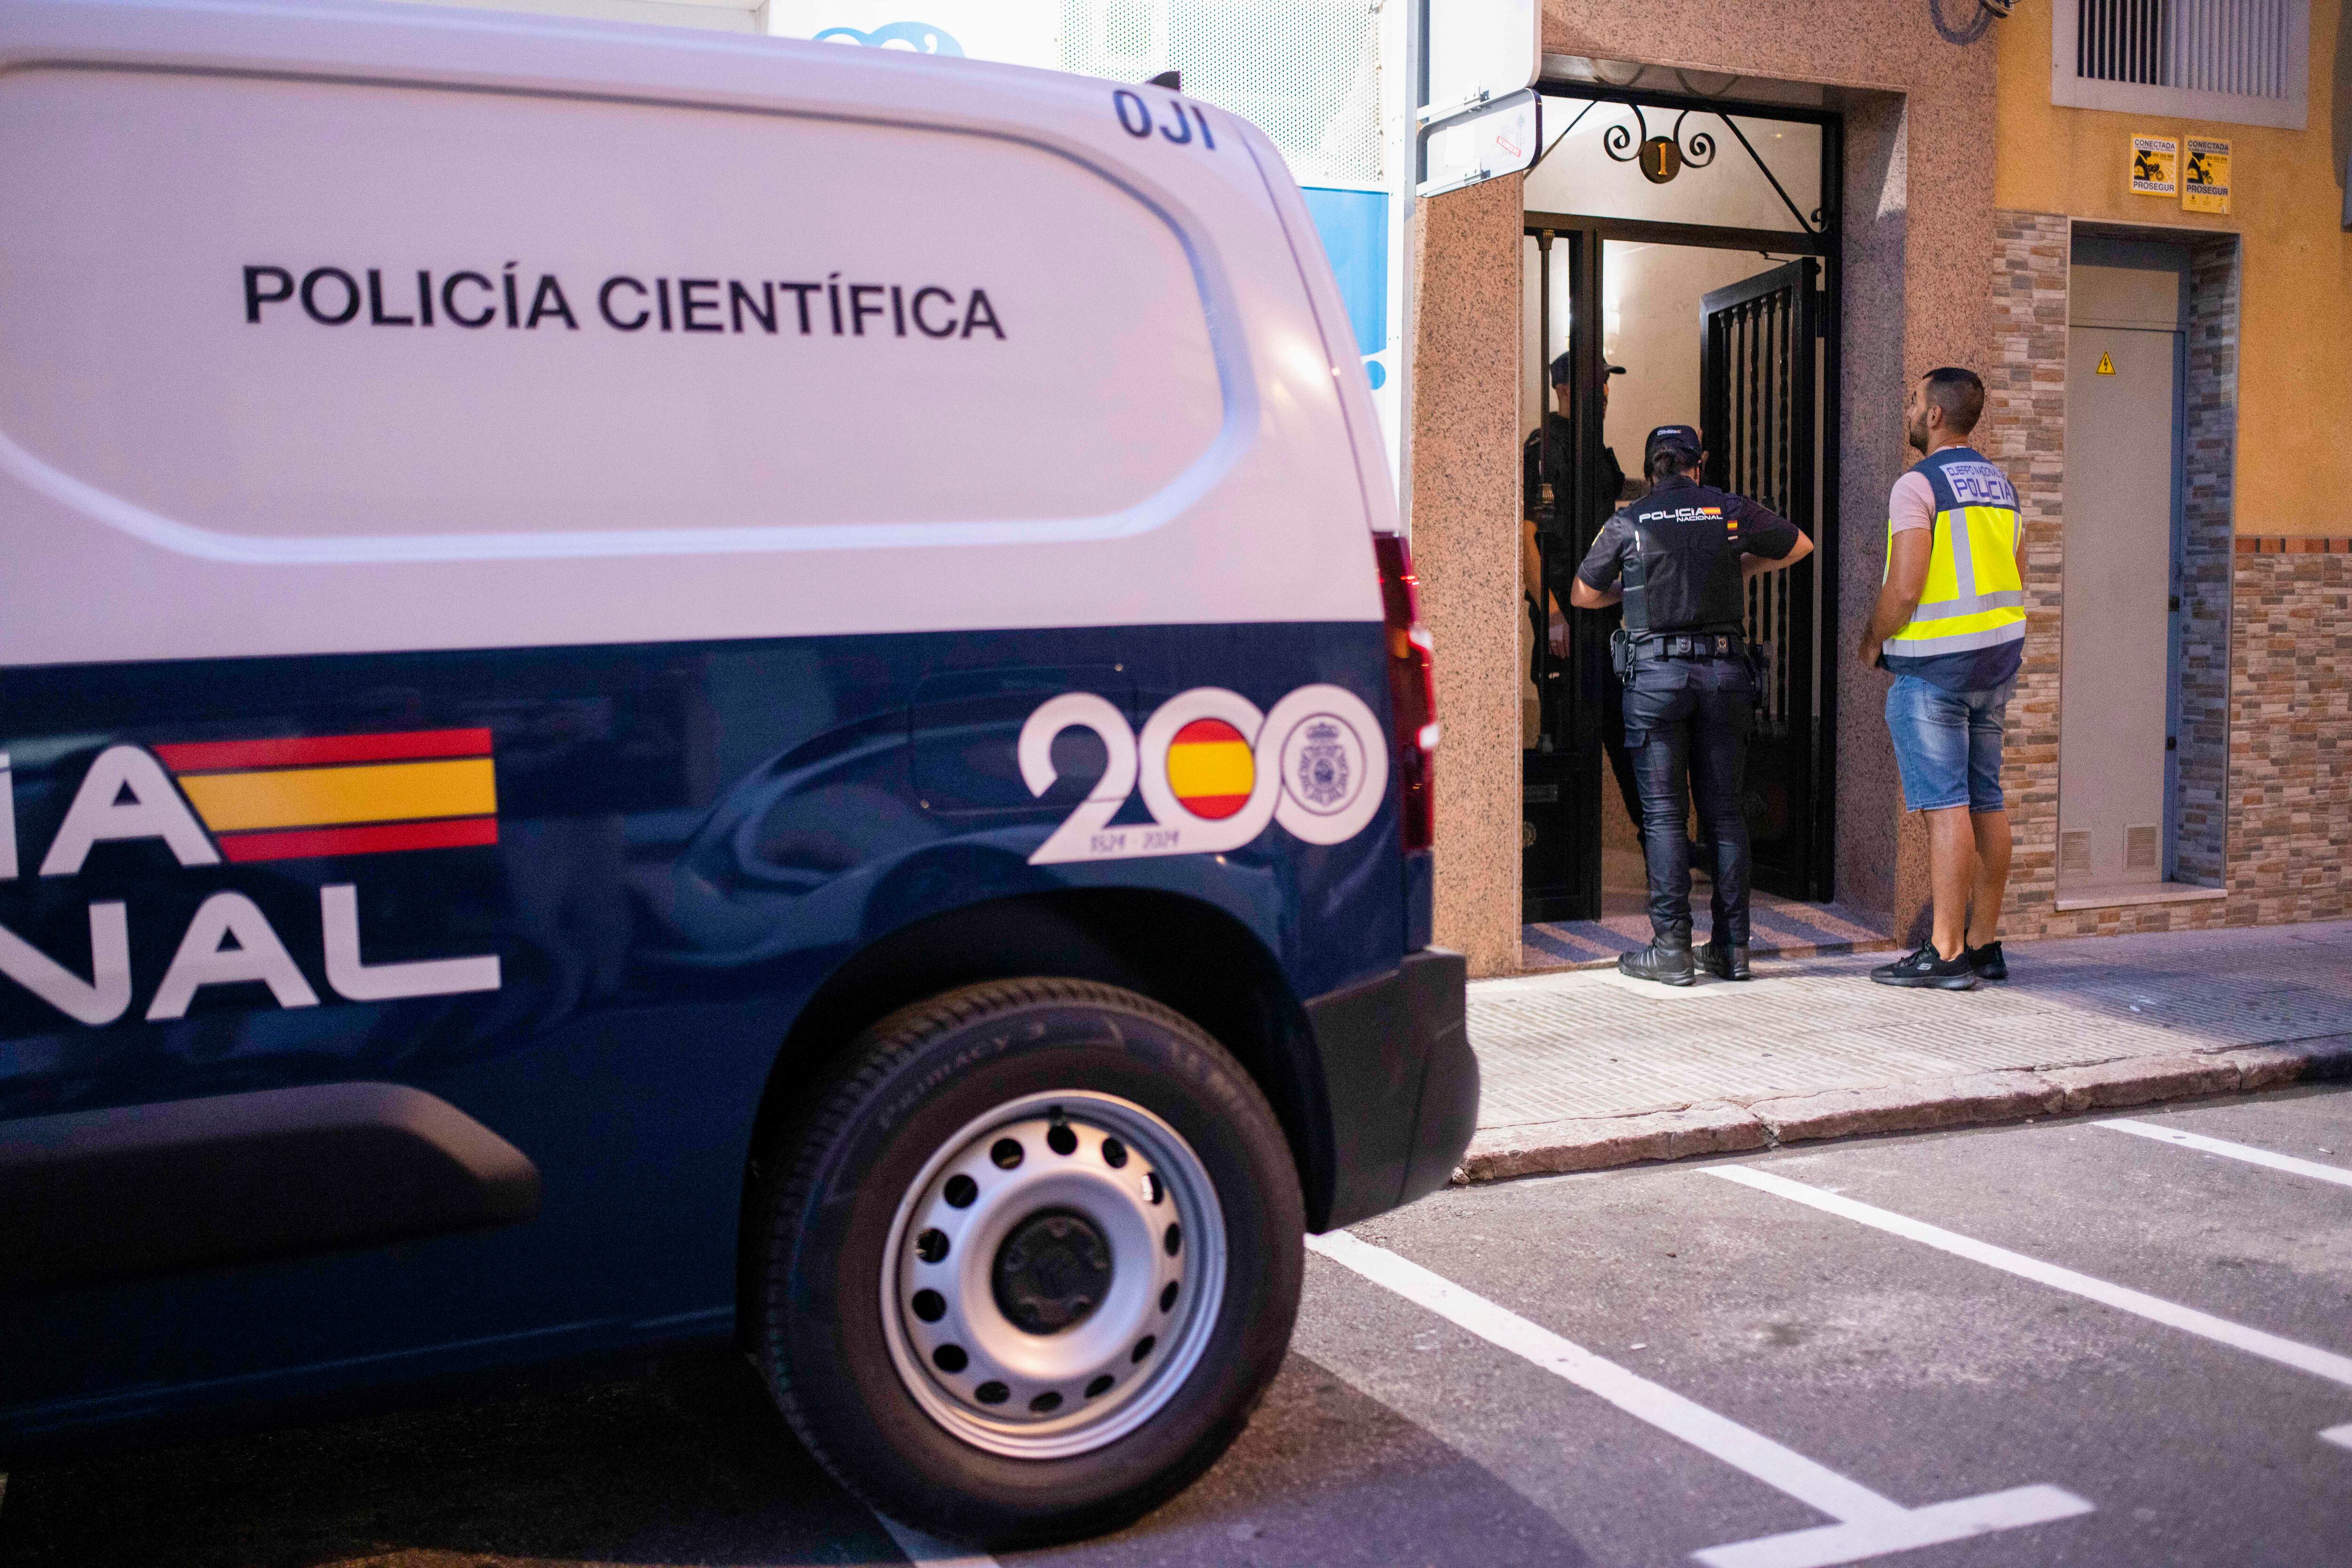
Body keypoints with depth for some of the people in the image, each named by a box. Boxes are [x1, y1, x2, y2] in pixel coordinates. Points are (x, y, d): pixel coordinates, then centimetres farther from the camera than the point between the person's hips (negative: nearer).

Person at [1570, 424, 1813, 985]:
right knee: (1724, 810, 9)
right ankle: (1732, 947, 10)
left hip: (1656, 671, -2)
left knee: (1664, 813, 1)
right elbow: (1800, 546, 23)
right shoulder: (1732, 510, 7)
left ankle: (1671, 949, -2)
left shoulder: (1628, 522, 2)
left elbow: (1582, 596, 13)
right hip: (1724, 670, 2)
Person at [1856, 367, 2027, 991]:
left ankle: (1946, 955, -7)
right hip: (1997, 659, 8)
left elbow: (1903, 590, -19)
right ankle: (1984, 946, 15)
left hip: (1933, 666, -8)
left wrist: (1871, 642, -3)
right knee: (1986, 802, 10)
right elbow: (2014, 582, 18)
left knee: (1946, 805, -8)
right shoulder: (1998, 484, 14)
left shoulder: (1918, 485, -12)